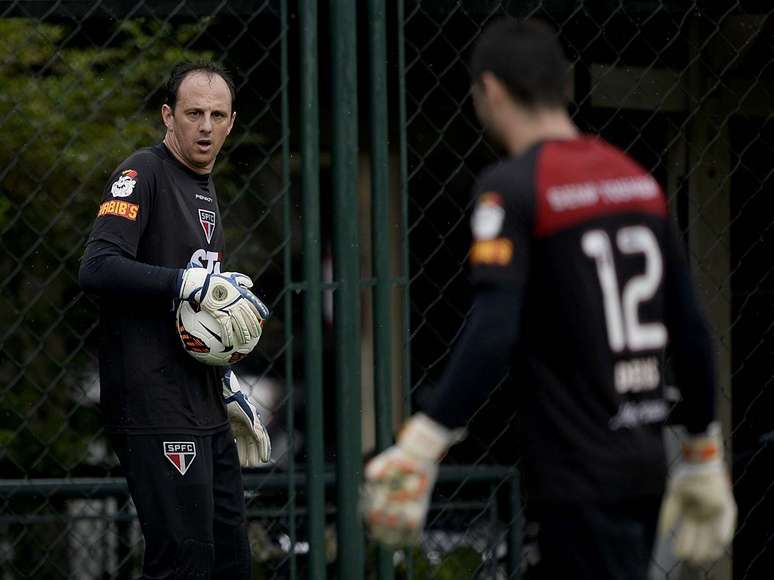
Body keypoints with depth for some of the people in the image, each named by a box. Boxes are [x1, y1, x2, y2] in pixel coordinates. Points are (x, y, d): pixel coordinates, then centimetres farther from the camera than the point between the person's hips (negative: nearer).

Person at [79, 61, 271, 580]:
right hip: (157, 414, -9)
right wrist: (196, 282, -27)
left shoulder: (206, 188, 19)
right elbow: (98, 268, -23)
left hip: (206, 412, 9)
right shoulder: (144, 174, -8)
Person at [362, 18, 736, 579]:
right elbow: (691, 328, 13)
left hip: (579, 476, -7)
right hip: (646, 468, 7)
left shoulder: (512, 186, -10)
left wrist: (421, 446, -21)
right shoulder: (637, 177, 11)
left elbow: (494, 336, -22)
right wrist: (704, 453, 21)